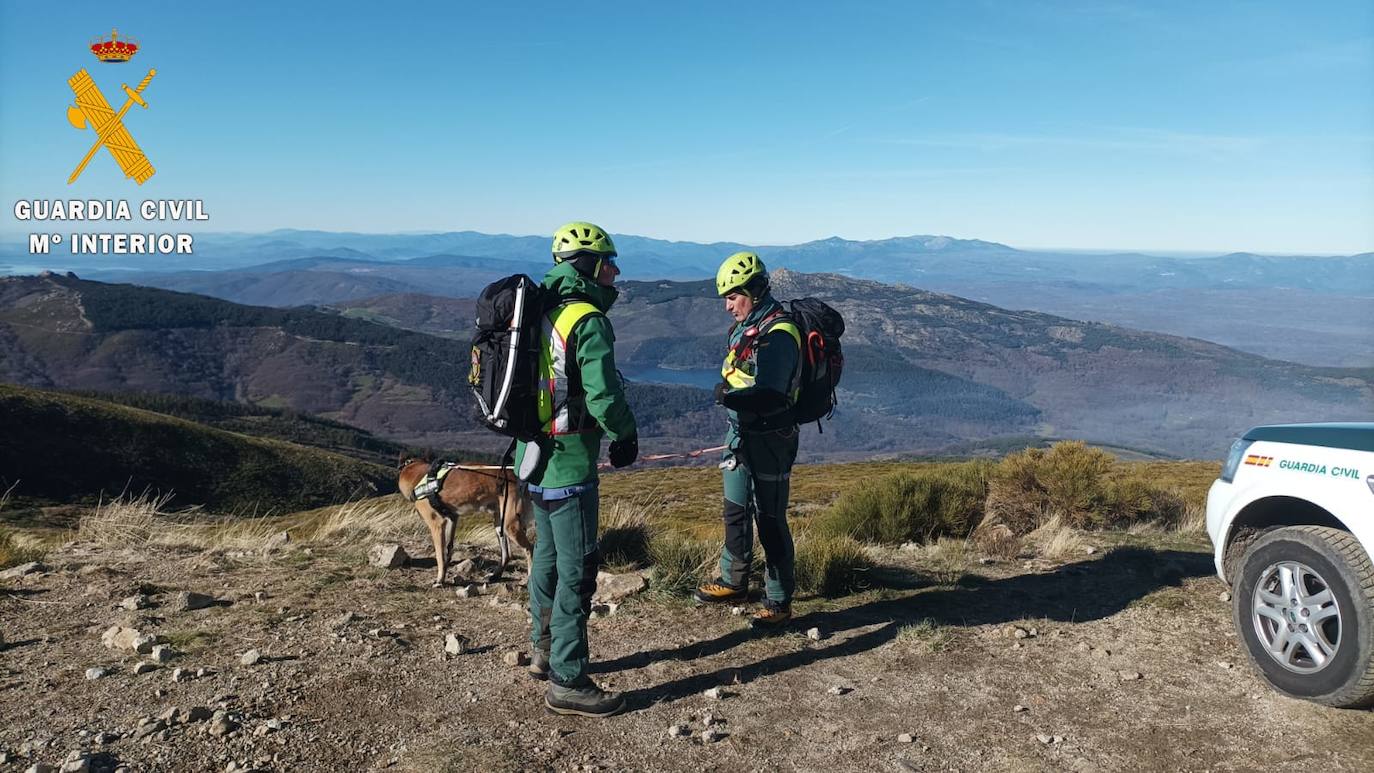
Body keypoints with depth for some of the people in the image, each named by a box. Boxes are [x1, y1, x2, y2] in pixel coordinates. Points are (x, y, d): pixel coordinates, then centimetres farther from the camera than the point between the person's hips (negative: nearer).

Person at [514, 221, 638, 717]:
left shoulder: (540, 313, 9)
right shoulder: (589, 321, -17)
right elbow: (604, 395, -22)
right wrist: (627, 435, -3)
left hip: (533, 457, 9)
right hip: (569, 462, -9)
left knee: (547, 556, 20)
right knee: (577, 570, -1)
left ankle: (544, 652, 34)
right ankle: (567, 683, 7)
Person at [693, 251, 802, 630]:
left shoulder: (778, 335, -20)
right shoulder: (743, 328, 10)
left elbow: (770, 397, -29)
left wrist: (729, 397, -34)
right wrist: (727, 393, 6)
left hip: (769, 440, -9)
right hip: (741, 435, 9)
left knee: (770, 520, -1)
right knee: (736, 512, 19)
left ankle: (779, 602, 12)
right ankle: (733, 582, 36)